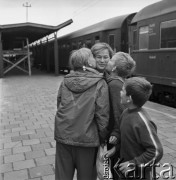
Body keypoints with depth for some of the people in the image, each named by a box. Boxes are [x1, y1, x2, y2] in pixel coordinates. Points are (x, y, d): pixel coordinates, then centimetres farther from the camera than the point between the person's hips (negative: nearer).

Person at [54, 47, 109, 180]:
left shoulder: (65, 81, 4)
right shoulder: (100, 84, -8)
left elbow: (59, 105, 10)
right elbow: (102, 114, -10)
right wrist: (102, 139, 1)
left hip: (63, 135, 4)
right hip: (86, 138, -3)